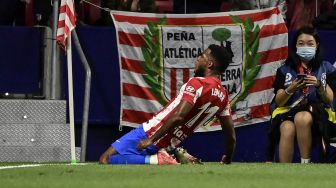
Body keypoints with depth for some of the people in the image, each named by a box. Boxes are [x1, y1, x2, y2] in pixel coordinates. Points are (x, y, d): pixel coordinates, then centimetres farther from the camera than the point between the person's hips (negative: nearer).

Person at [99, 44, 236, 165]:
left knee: (105, 159, -8)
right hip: (167, 145, 8)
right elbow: (231, 136, 14)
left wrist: (151, 139, -22)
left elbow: (178, 117, -27)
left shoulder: (197, 83, -16)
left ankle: (158, 160, -16)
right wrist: (227, 160, 32)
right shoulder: (223, 95, 7)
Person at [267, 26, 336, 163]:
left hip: (316, 112, -1)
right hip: (287, 111, 1)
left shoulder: (325, 68, 13)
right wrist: (291, 89, -12)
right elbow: (279, 101, 8)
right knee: (287, 129, -36)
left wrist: (319, 86, -14)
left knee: (302, 118, -38)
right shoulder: (286, 70, 14)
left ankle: (305, 165, -31)